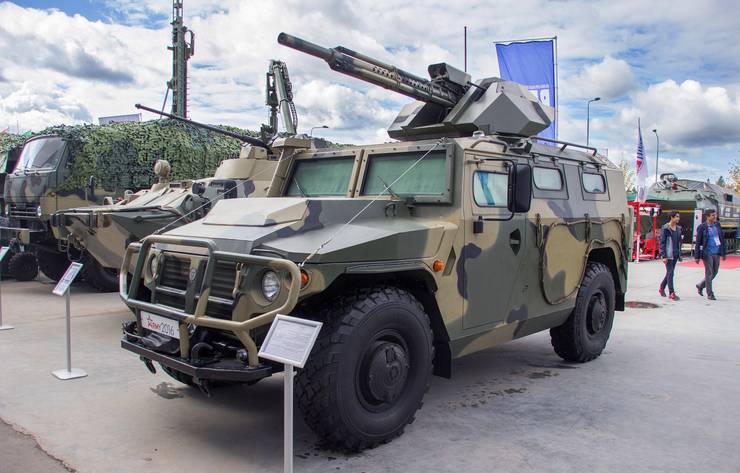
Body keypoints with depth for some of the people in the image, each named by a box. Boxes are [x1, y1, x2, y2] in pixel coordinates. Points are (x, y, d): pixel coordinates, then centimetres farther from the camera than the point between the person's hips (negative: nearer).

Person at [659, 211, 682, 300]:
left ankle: (662, 288, 30)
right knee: (670, 273, -6)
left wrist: (680, 254, 14)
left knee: (670, 272, 13)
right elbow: (662, 243, -11)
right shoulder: (665, 228, -10)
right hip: (668, 254, -7)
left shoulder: (678, 228, 10)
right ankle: (671, 293, -3)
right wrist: (663, 256, -16)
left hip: (675, 254, 7)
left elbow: (679, 242, 17)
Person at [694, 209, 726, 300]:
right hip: (707, 253, -6)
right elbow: (698, 243, -7)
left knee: (714, 273, 13)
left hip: (716, 253, 6)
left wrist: (723, 253, 13)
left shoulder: (717, 225, 7)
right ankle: (710, 294, 9)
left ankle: (700, 286, 32)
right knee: (709, 274, 0)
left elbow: (722, 239, 13)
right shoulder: (702, 227, -9)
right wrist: (696, 256, -9)